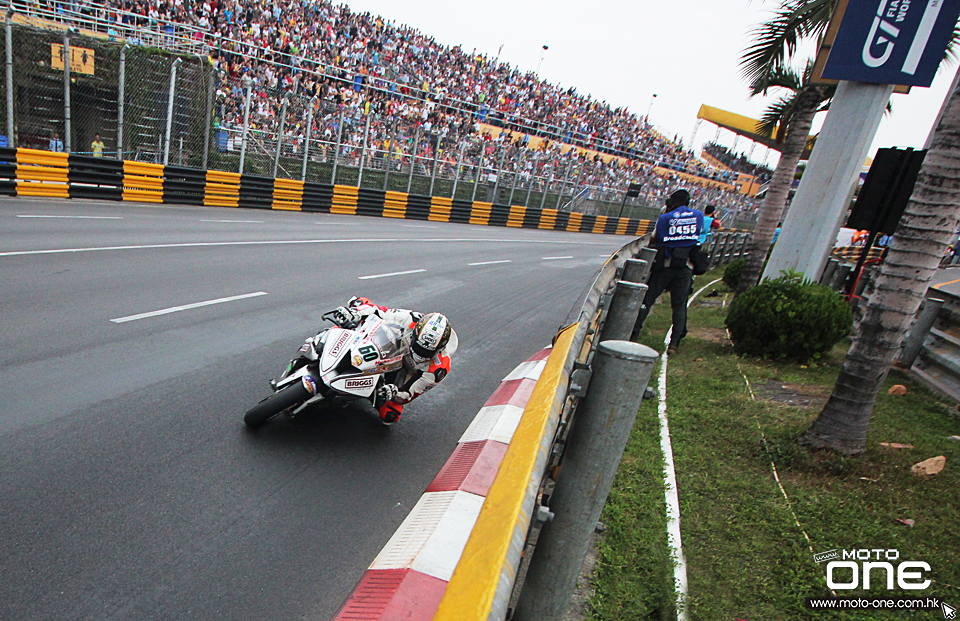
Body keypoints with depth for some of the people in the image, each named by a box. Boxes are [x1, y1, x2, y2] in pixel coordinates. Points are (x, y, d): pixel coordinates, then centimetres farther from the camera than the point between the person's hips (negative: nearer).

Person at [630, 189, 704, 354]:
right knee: (679, 305, 7)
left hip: (664, 265, -2)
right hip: (685, 267, 2)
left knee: (647, 300, 5)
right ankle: (674, 343, 1)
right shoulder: (698, 215, 6)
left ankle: (633, 334, 4)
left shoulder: (665, 218, -4)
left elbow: (653, 240, 1)